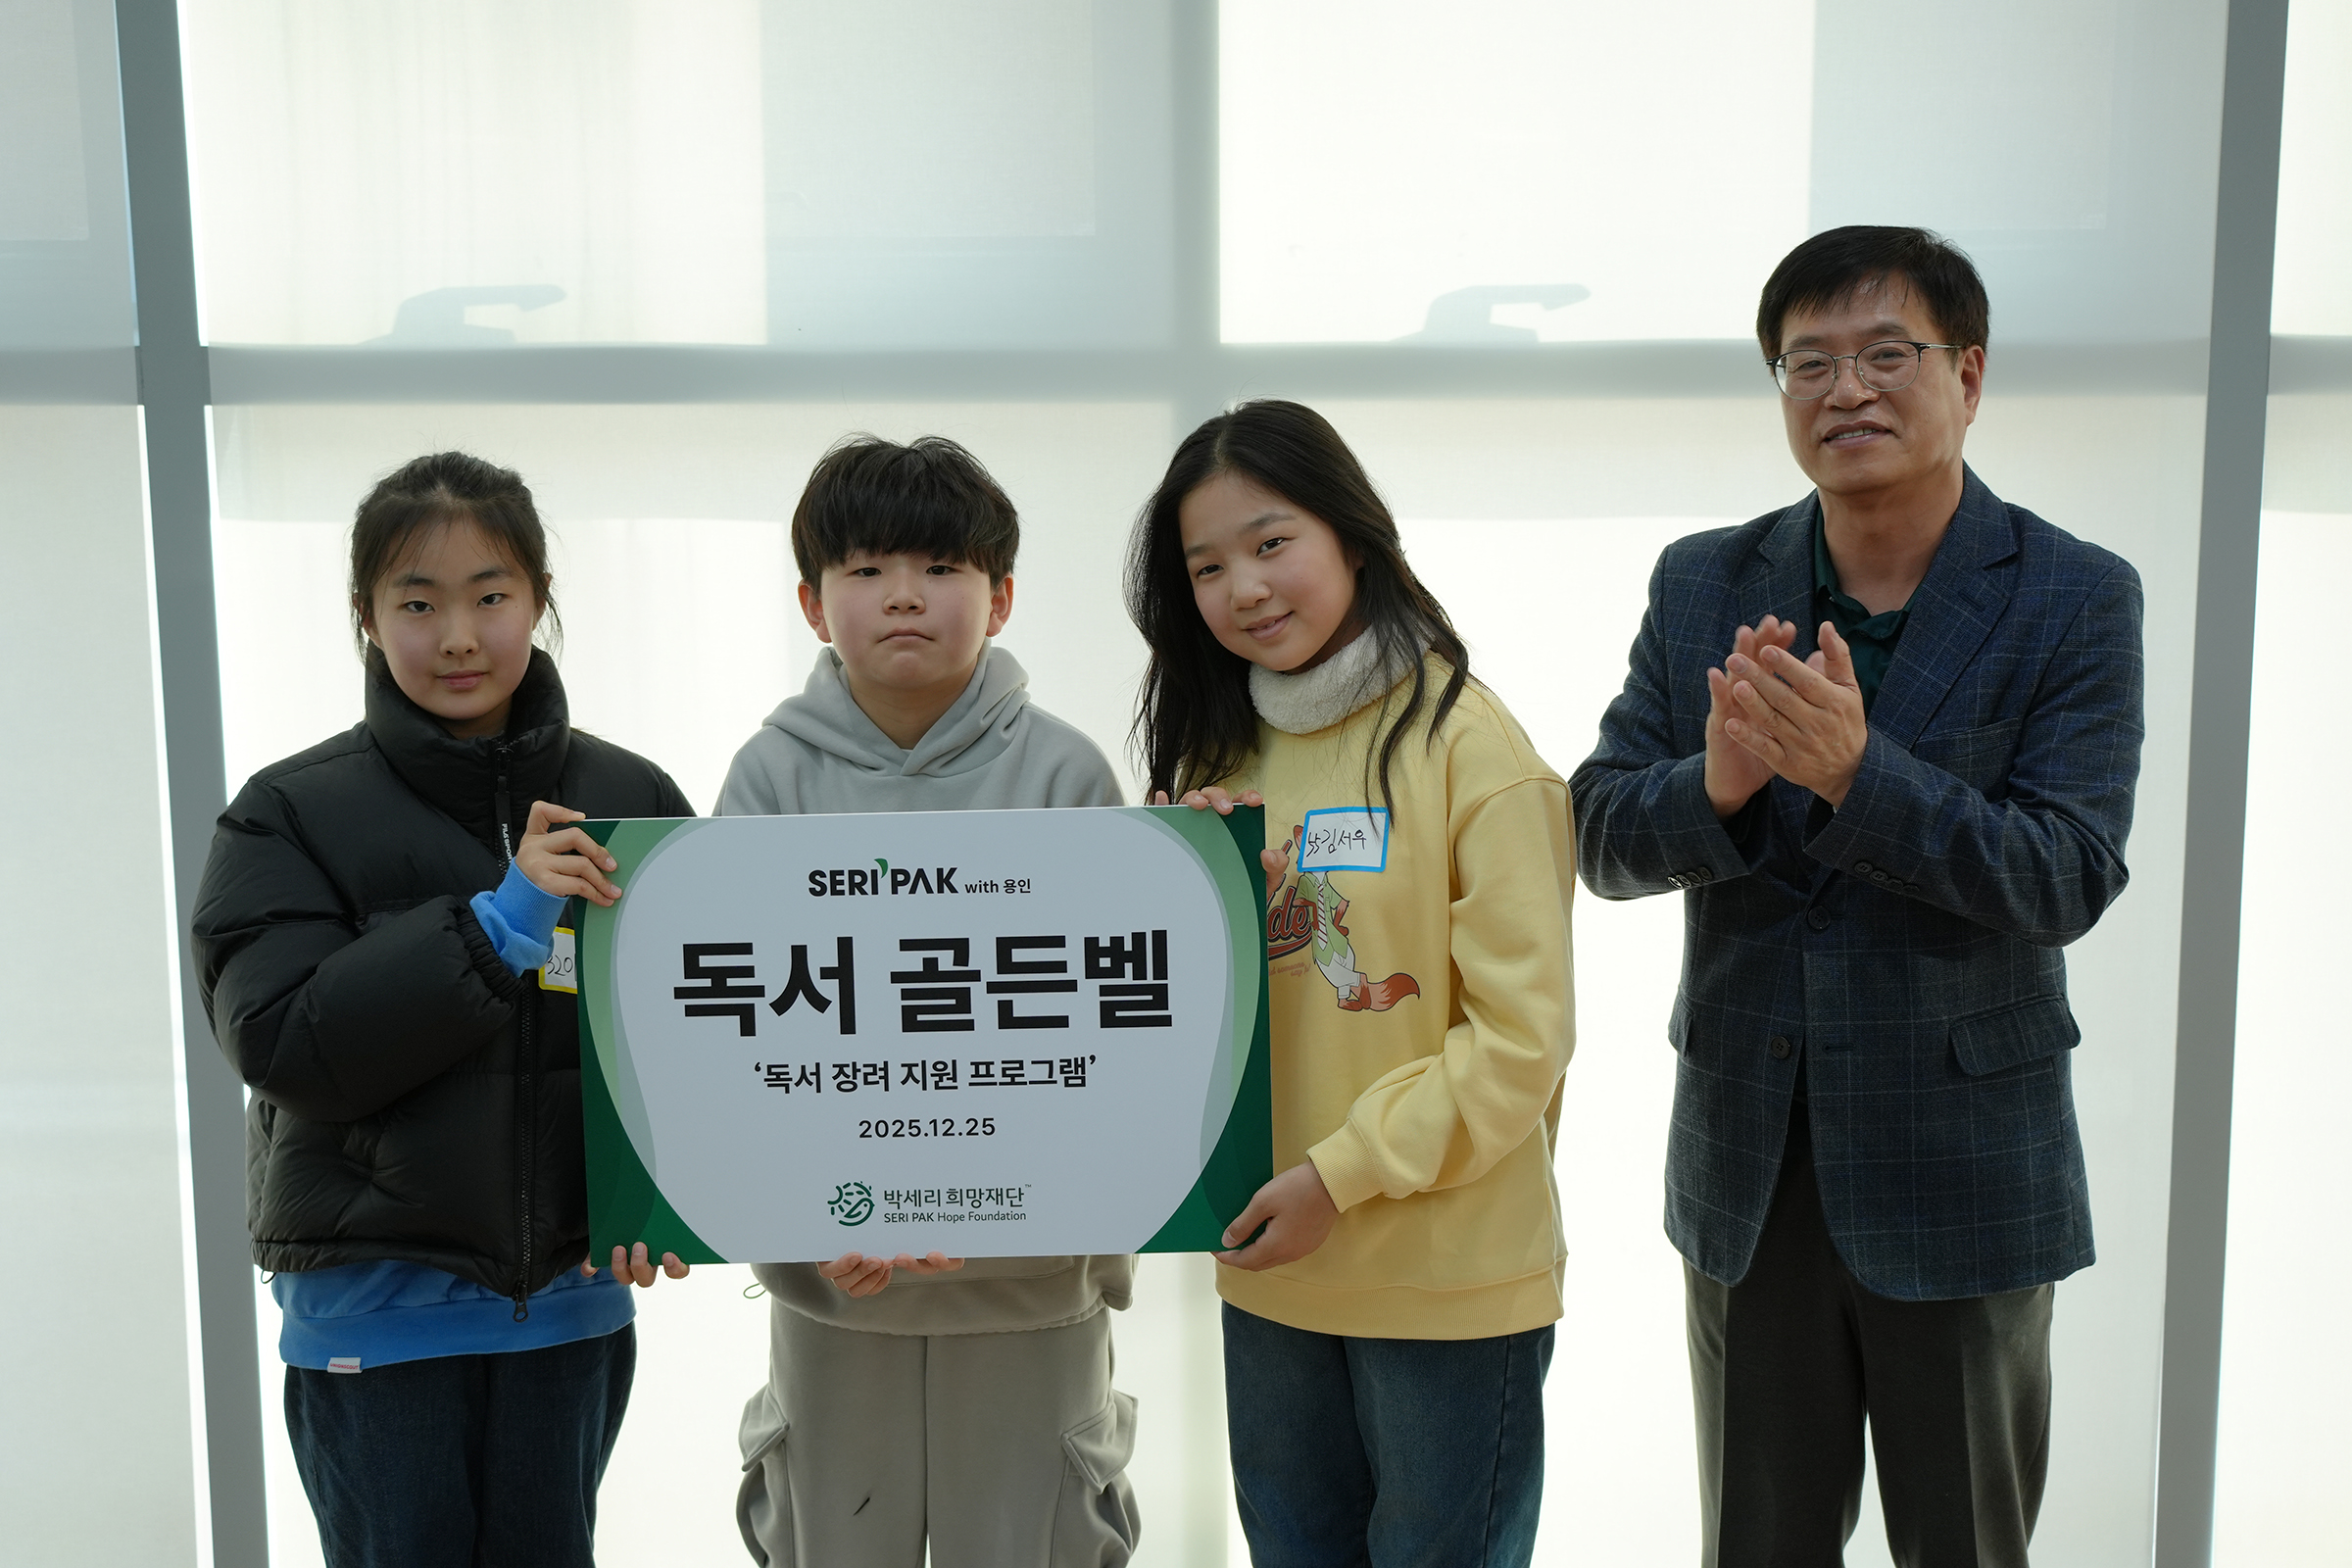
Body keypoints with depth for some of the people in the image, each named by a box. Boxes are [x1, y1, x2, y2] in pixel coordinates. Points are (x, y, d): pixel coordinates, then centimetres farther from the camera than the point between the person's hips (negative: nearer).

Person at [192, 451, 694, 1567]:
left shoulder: (631, 800, 2)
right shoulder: (293, 815, -3)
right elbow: (280, 1042, -14)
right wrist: (499, 923, -22)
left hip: (571, 1296, 2)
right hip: (374, 1297, -2)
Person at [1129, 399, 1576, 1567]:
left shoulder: (1466, 746, -13)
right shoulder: (1219, 757, 7)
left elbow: (1523, 1037, -15)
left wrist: (1344, 1172, -19)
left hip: (1449, 1281, -6)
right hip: (1268, 1269, 6)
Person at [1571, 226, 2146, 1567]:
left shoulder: (2078, 600, -8)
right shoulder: (1703, 587, 1)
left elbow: (2070, 879, -16)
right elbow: (1603, 837, -2)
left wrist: (1855, 773, -30)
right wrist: (1716, 784, -24)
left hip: (1961, 1178, -2)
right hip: (1749, 1171, 3)